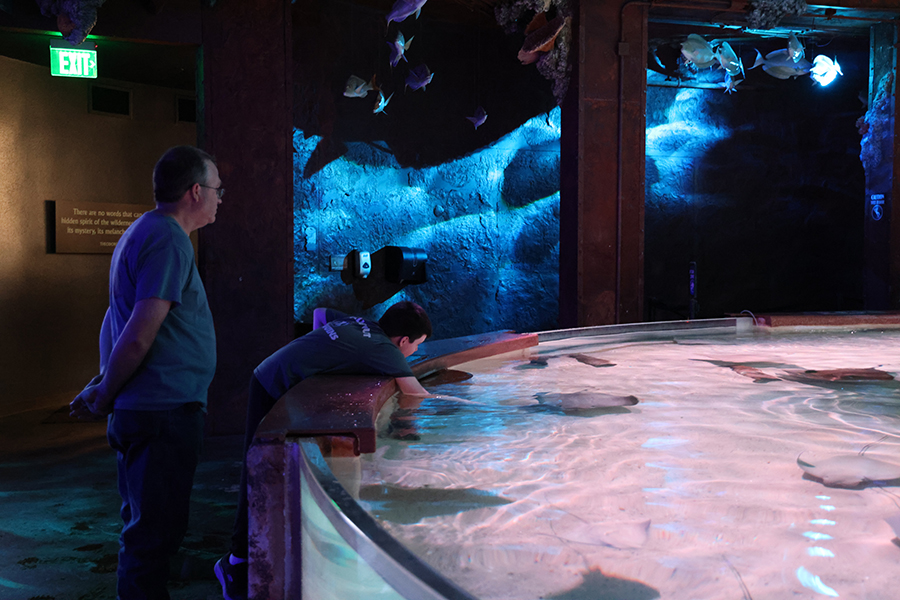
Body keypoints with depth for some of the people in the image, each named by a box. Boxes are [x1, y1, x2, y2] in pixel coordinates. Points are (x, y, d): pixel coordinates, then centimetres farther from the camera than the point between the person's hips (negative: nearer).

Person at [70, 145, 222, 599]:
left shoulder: (143, 232, 16)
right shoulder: (169, 241, -17)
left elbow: (114, 321, 19)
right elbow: (138, 338, -22)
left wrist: (103, 386, 16)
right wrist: (104, 397, -9)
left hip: (139, 410, 10)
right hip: (165, 410, -10)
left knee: (144, 525, 21)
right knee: (156, 532, -2)